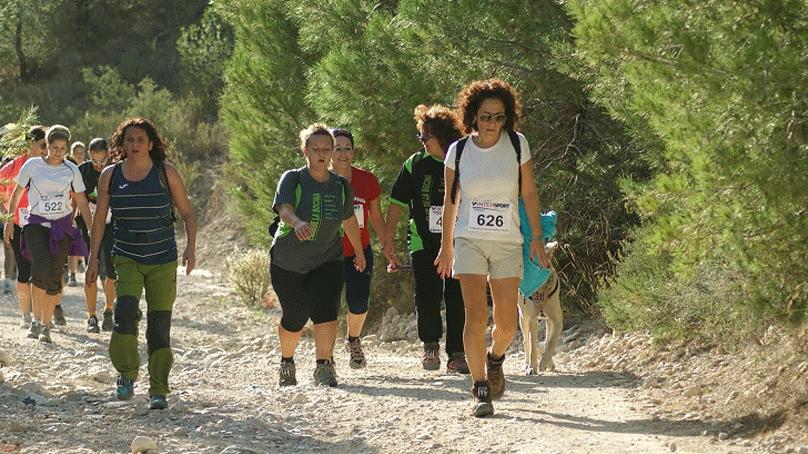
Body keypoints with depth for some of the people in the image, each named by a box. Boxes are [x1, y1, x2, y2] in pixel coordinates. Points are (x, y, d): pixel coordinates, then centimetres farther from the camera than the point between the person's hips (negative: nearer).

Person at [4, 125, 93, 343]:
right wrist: (10, 222, 10)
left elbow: (82, 203, 8)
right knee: (41, 269, -23)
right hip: (37, 224, -2)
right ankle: (36, 319, -8)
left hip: (62, 227, 2)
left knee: (54, 278, -1)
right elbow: (16, 194, 10)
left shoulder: (71, 170, 4)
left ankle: (46, 326, 13)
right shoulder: (32, 165, 0)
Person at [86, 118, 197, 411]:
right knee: (125, 311, -22)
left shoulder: (166, 173, -2)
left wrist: (191, 247, -11)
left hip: (163, 262, 0)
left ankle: (158, 391, 9)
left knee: (159, 325, -1)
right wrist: (93, 259, 7)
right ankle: (126, 375, -2)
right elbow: (99, 219, 9)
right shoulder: (110, 176, 2)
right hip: (126, 259, 0)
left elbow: (187, 213, 3)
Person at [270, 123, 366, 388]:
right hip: (287, 263, -2)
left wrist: (359, 252, 30)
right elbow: (284, 209, -31)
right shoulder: (292, 179, -12)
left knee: (325, 310, -20)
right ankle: (286, 364, 35)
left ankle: (324, 366, -18)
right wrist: (298, 223, -53)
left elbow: (349, 220, 18)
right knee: (294, 317, 8)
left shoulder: (341, 186, 1)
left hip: (327, 260, 2)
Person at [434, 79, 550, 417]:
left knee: (506, 323, -1)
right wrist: (446, 246, 12)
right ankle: (481, 391, -5)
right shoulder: (458, 151, 0)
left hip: (508, 243, 1)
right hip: (469, 240, -1)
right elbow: (450, 200, 9)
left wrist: (537, 239, 0)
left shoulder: (517, 144, -1)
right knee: (476, 317, -12)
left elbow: (529, 193, 5)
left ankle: (495, 359, 33)